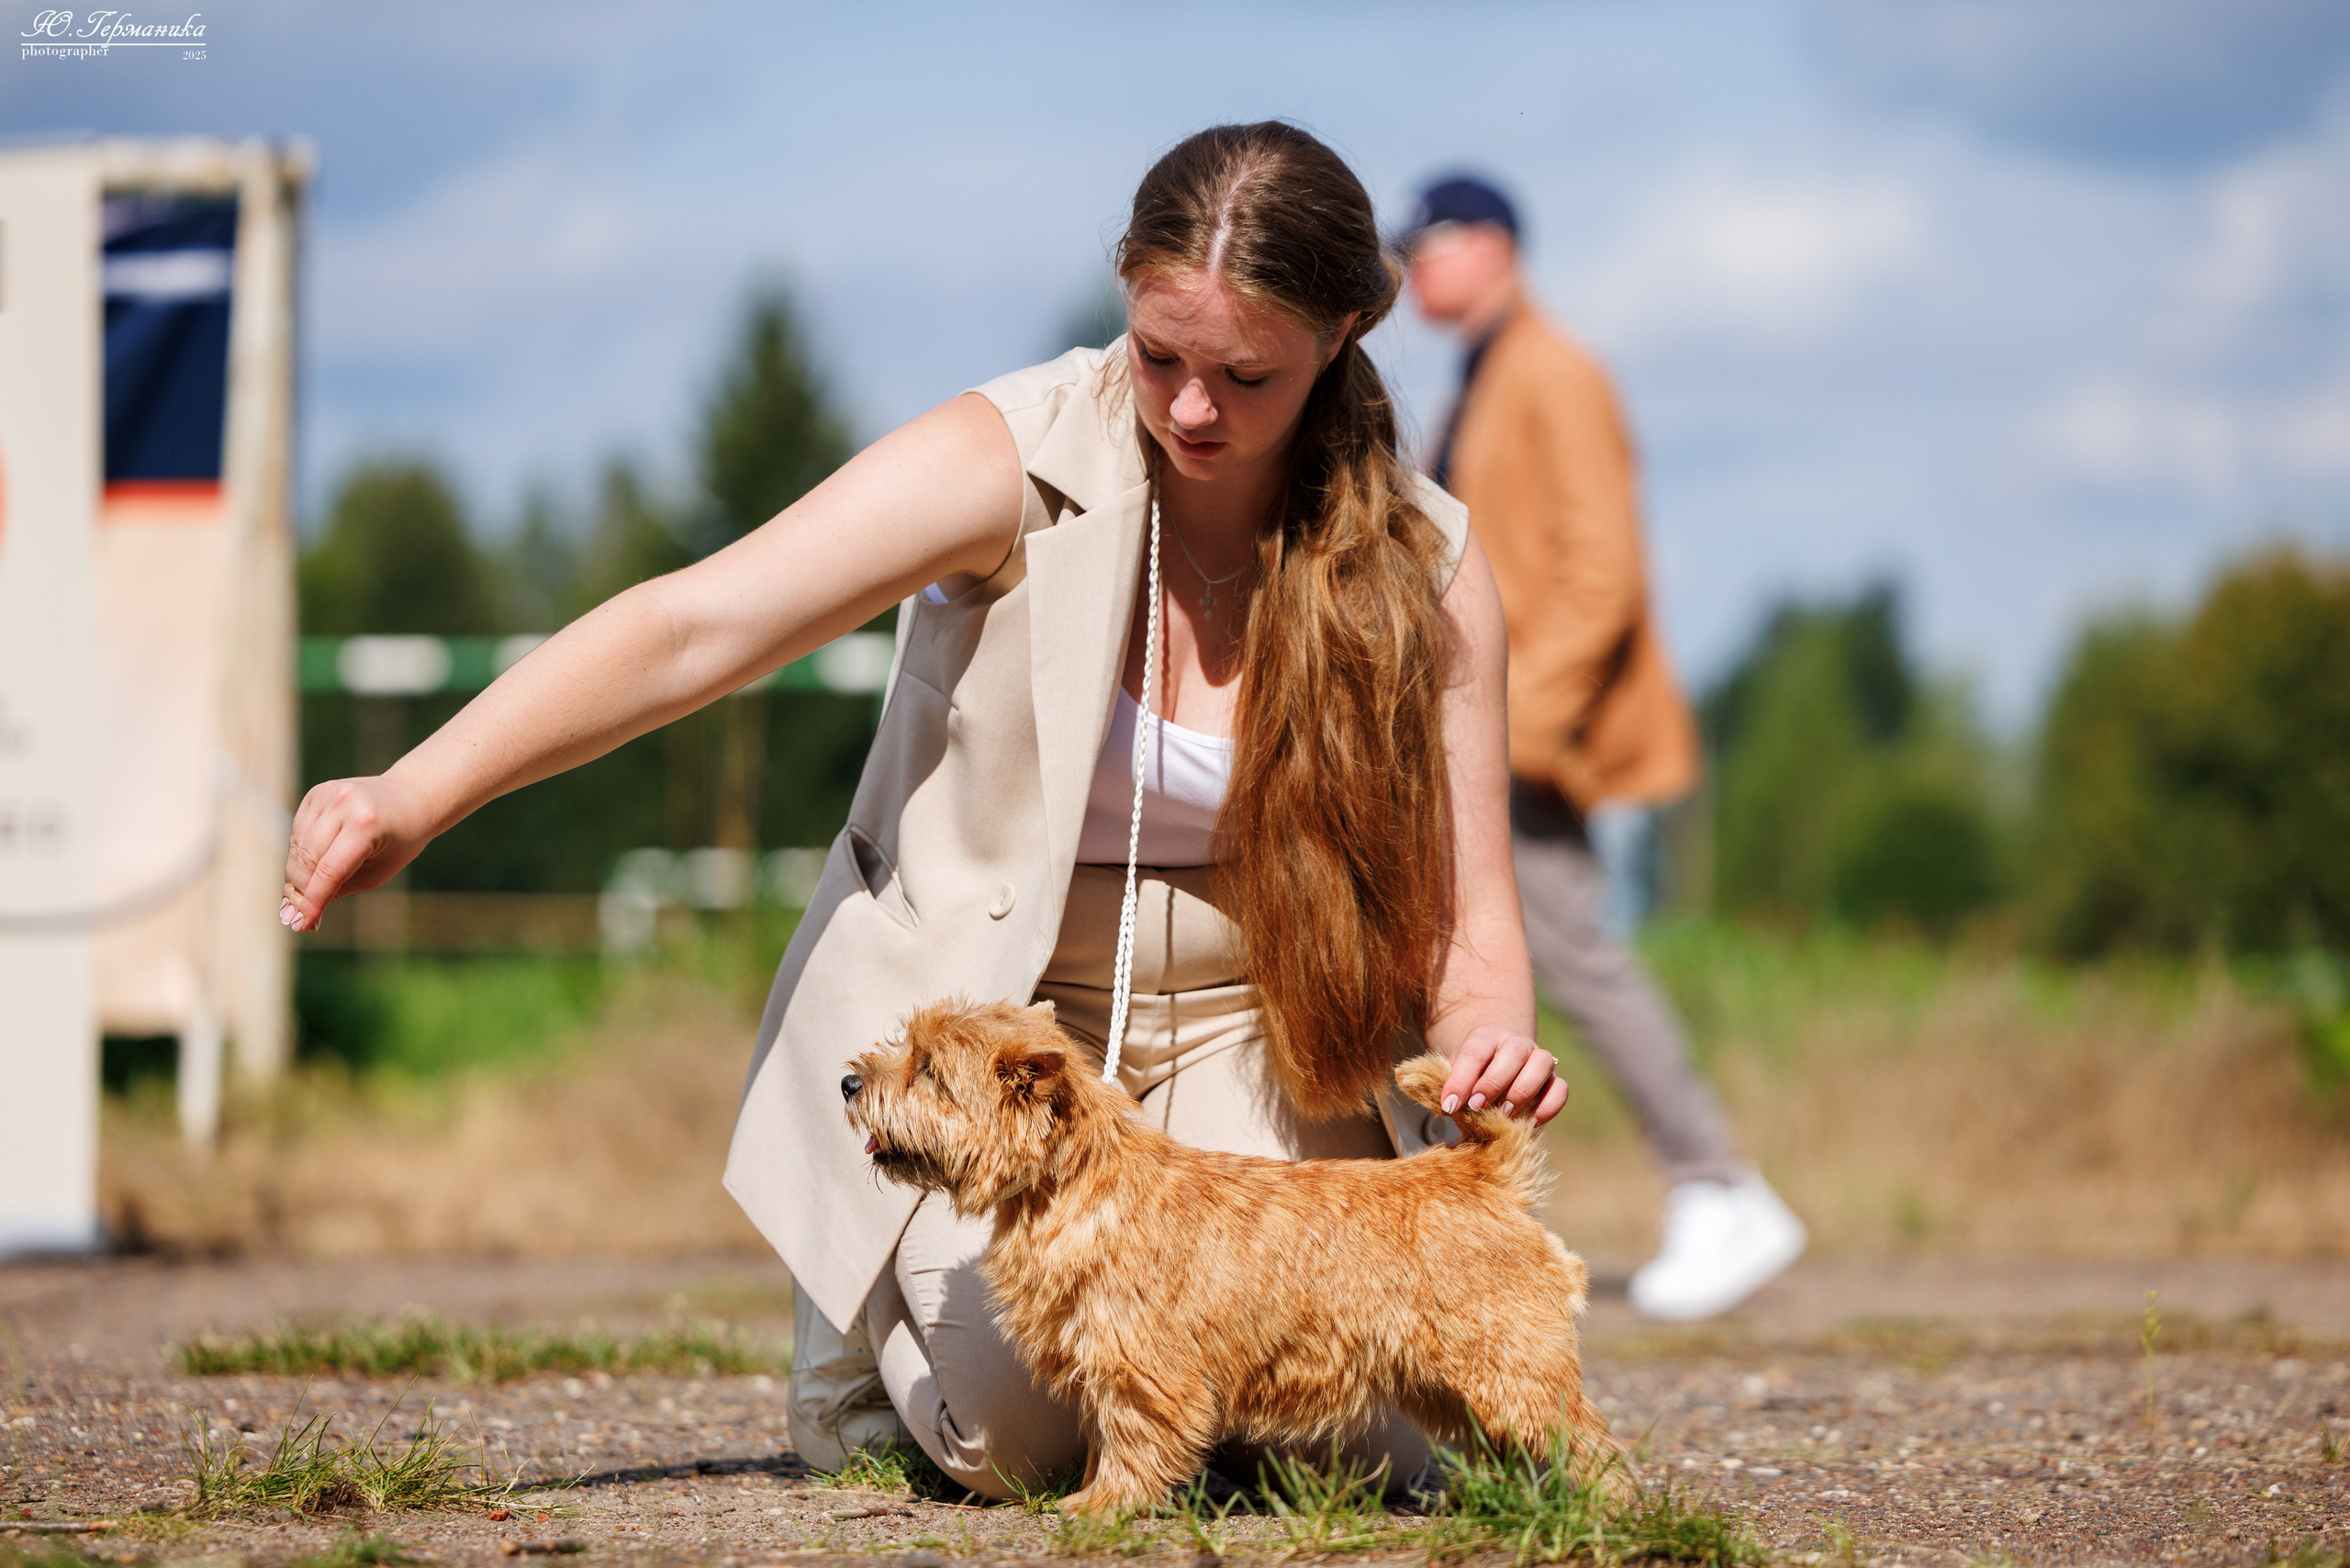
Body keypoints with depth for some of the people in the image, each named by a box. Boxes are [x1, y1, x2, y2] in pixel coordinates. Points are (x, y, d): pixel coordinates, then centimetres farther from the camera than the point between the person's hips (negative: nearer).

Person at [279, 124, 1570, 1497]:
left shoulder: (1424, 564, -8)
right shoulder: (1014, 464, -17)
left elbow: (1462, 911, -4)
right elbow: (693, 630, -25)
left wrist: (1492, 1040, -29)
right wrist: (415, 798, -36)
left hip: (1241, 1036, 3)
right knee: (1029, 1431, -22)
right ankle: (872, 1330, 15)